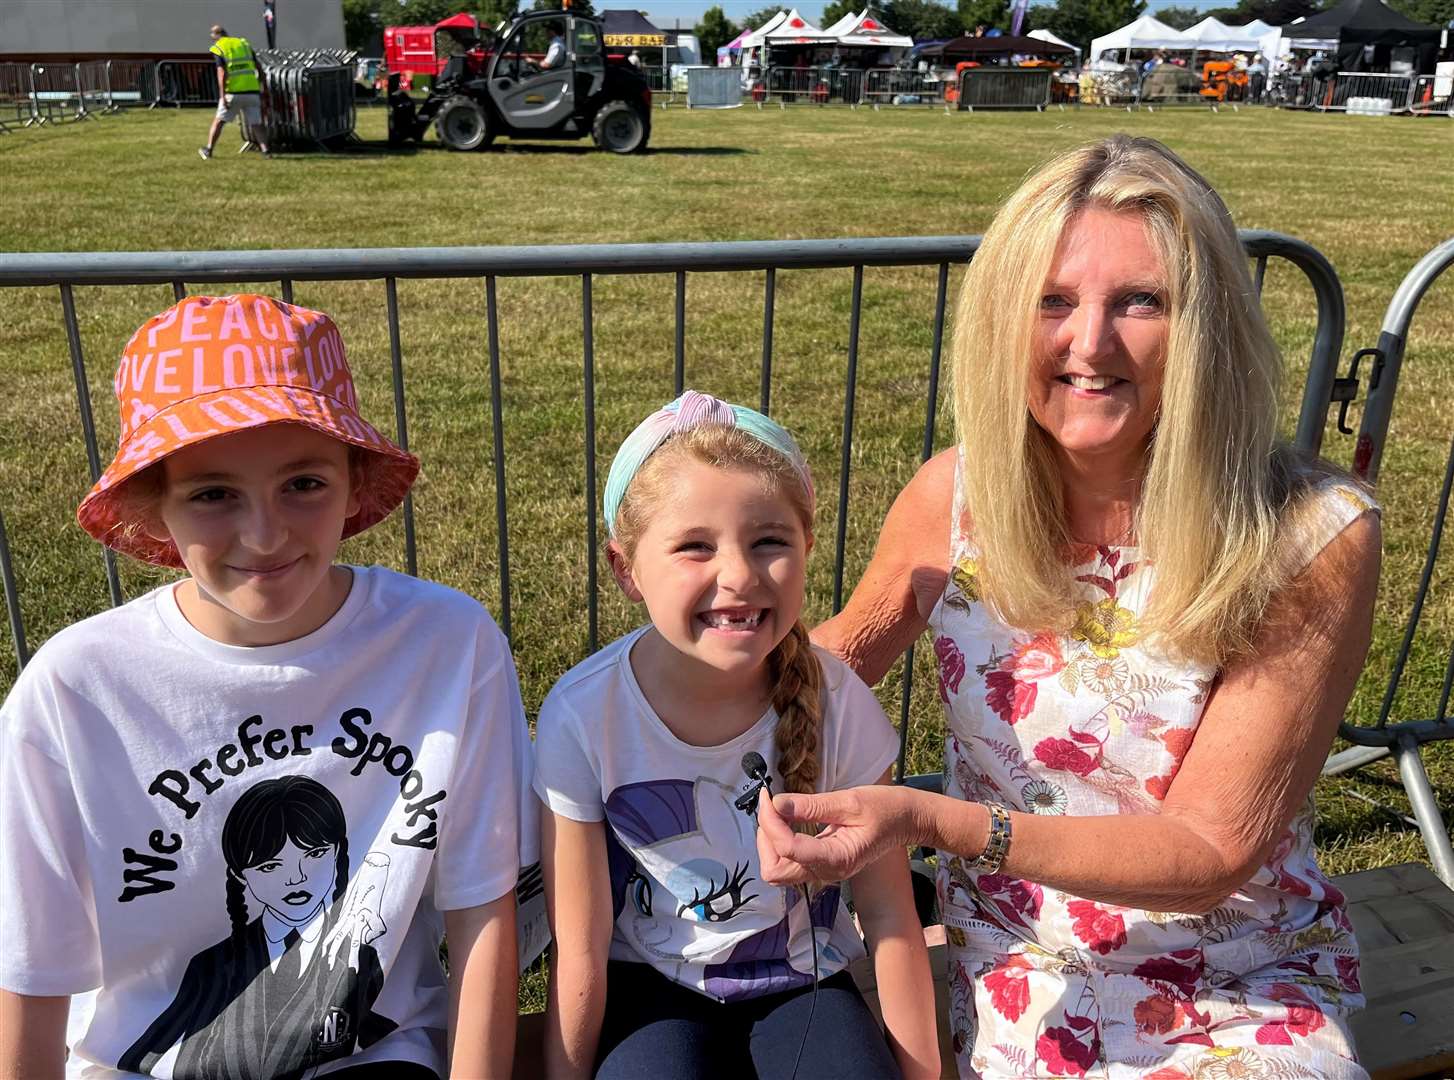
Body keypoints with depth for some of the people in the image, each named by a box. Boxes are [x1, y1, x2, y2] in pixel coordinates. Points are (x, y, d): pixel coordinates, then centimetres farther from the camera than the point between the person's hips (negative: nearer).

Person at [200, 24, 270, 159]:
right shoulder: (243, 43, 14)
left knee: (218, 120, 11)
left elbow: (222, 74, -11)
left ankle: (209, 149, 12)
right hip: (252, 91, 3)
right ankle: (265, 150, -11)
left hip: (233, 92, -3)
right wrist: (262, 86, 18)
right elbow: (258, 67, 10)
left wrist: (222, 96, -14)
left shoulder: (218, 48, 1)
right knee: (256, 124, 7)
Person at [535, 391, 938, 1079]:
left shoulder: (836, 703, -19)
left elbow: (888, 915, -6)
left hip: (803, 979, 1)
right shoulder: (583, 718, -22)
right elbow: (580, 949, -10)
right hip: (650, 985, 0)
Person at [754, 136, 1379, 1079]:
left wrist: (931, 820, -28)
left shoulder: (1310, 539, -17)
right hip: (1024, 974, 1)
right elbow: (851, 650, 9)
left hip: (1244, 989, 0)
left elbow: (1212, 851, -16)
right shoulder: (957, 498, -10)